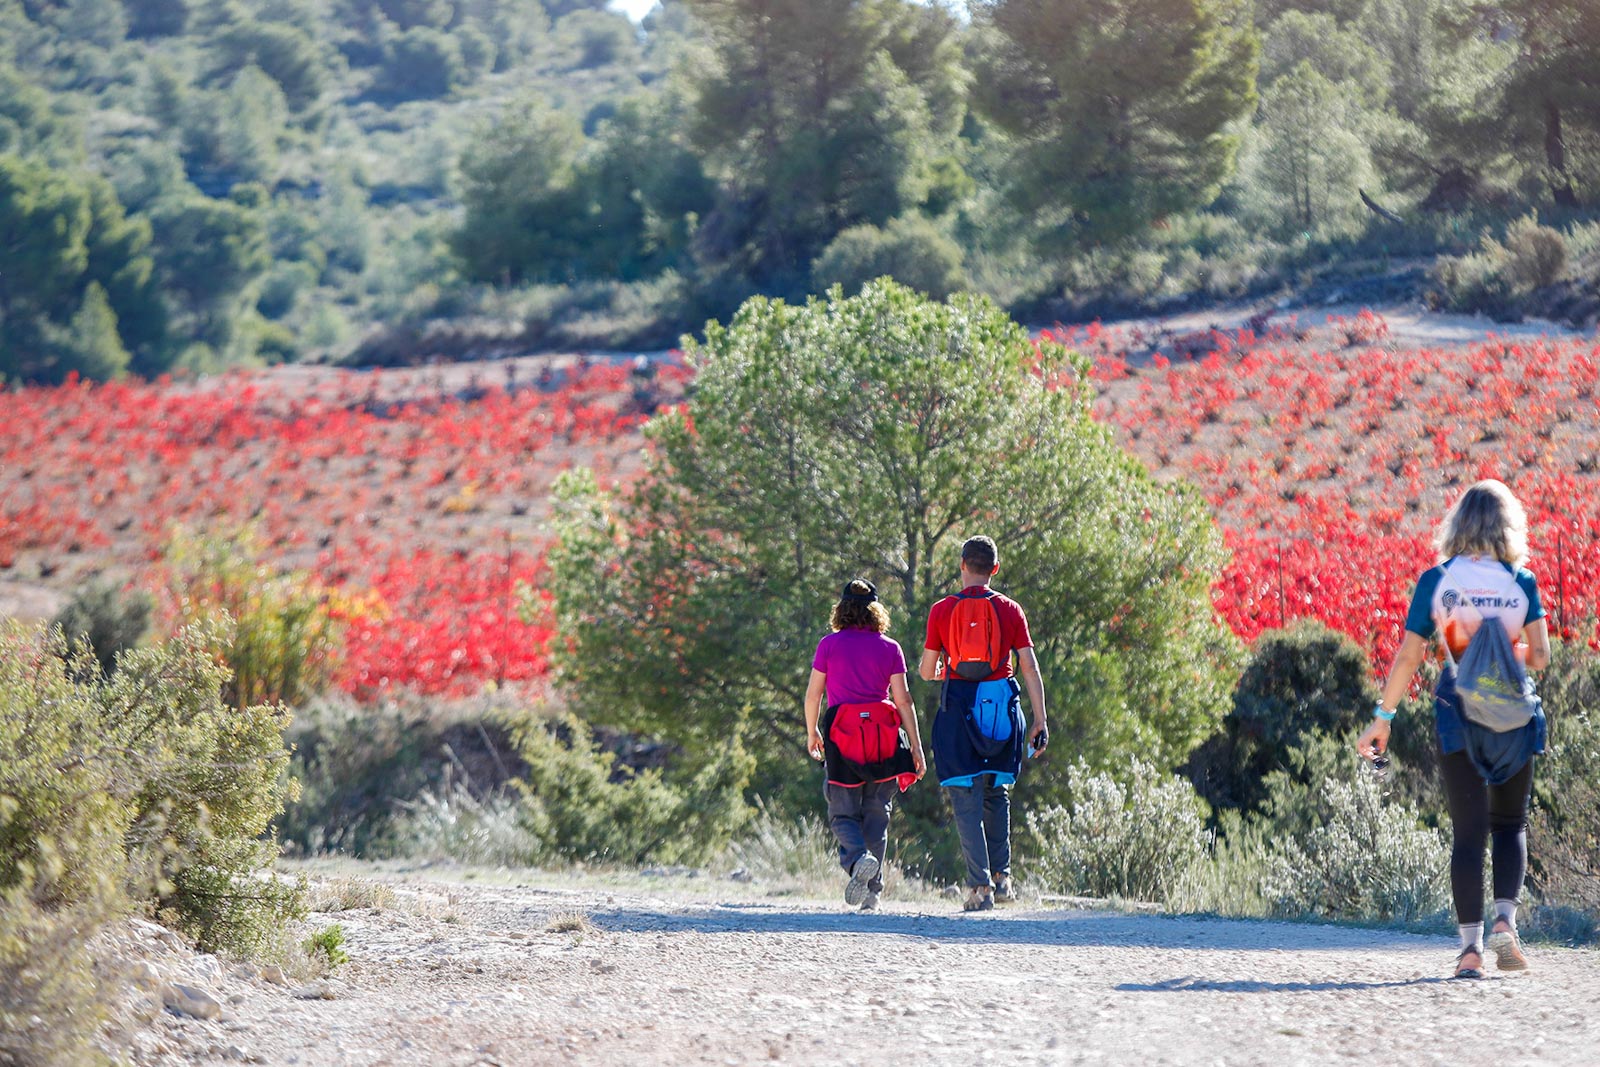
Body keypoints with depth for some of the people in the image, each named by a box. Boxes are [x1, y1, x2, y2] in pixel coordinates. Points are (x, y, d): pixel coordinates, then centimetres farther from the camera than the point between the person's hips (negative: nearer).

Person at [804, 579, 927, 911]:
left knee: (843, 813, 4)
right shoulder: (890, 648, 4)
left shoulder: (829, 645, 2)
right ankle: (872, 893, 7)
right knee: (877, 814, 11)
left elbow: (813, 694, 5)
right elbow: (903, 699, 1)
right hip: (884, 733, 2)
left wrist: (812, 733, 20)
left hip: (842, 732, -1)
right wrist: (916, 746, 3)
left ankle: (860, 858, -28)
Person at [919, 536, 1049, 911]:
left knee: (967, 800, -1)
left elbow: (926, 671, 4)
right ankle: (1001, 876, 15)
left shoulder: (942, 610, 0)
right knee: (997, 794, 20)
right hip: (1002, 706, 2)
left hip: (958, 707, -2)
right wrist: (1040, 721, 2)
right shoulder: (1010, 610, 3)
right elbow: (1030, 668, -1)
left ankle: (980, 885, -10)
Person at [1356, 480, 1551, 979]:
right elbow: (1540, 655, -5)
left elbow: (1408, 657, -3)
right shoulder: (1522, 581, -2)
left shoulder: (1436, 580, -2)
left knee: (1468, 833, 3)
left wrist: (1382, 718, 4)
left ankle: (1471, 943, -6)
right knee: (1510, 824, 16)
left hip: (1458, 714, 0)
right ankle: (1505, 919, -4)